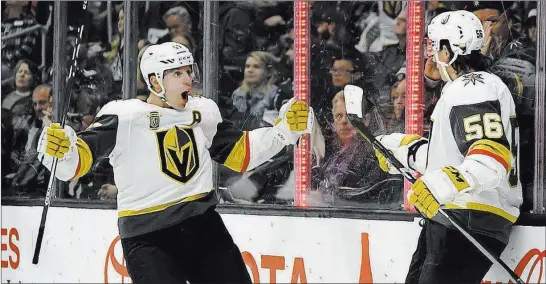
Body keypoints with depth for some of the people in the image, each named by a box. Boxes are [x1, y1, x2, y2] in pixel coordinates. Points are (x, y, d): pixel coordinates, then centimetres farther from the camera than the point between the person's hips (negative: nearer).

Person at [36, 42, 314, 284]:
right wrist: (59, 150, -39)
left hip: (202, 222, 6)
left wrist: (285, 128, 9)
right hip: (146, 235, -6)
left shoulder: (203, 112, 8)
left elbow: (239, 152, 18)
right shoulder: (124, 116, -11)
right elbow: (80, 158, -17)